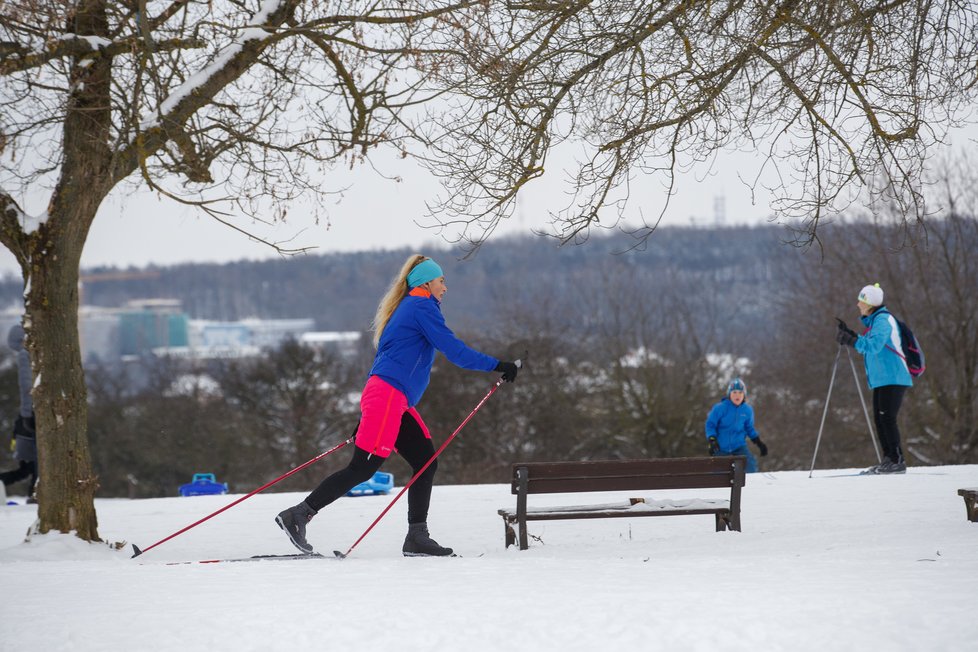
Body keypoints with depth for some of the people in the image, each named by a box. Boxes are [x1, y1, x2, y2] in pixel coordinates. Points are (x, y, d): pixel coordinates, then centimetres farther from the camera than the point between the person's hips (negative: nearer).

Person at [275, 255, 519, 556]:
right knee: (363, 468, -11)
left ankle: (416, 538, 2)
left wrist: (365, 418, 24)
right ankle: (298, 515, -9)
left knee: (426, 463, 5)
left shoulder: (406, 309, 25)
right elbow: (454, 350, -11)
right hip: (387, 396, -10)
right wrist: (497, 366, -6)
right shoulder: (423, 306, -3)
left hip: (396, 402, 10)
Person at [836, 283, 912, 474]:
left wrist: (850, 340, -24)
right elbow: (868, 346, 26)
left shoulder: (882, 320, -13)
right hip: (881, 380, 10)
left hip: (893, 379, -10)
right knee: (879, 419, 8)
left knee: (887, 418, -12)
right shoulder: (874, 320, 18)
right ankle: (888, 459, 10)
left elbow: (874, 345, -26)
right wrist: (849, 334, 16)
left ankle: (897, 461, -12)